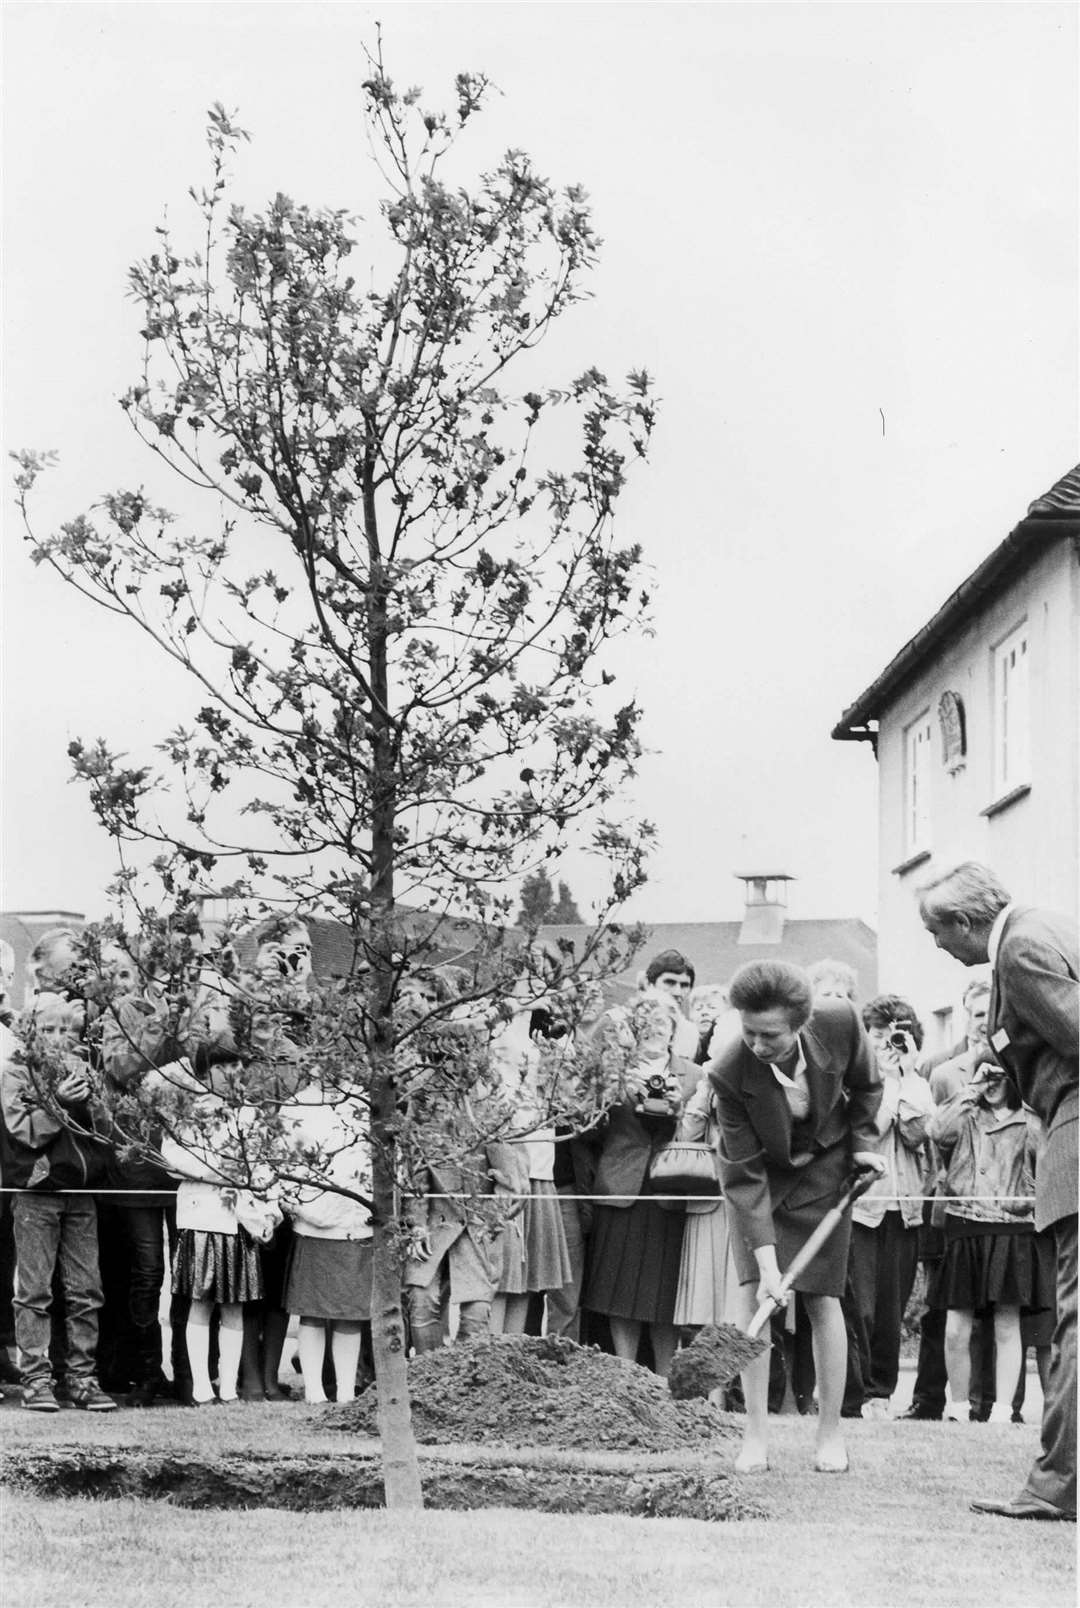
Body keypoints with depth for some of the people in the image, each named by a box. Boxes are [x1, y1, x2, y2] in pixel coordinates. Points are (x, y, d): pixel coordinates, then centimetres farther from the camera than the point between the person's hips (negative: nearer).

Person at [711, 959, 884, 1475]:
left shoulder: (839, 1022, -28)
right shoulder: (729, 1074, -31)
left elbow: (865, 1085, -1)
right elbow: (745, 1176, -28)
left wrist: (861, 1142, -7)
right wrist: (766, 1262, -32)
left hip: (823, 1171, 1)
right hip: (760, 1178, -1)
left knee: (823, 1298, -2)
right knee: (753, 1293, -13)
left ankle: (830, 1431, 9)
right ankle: (755, 1435, -7)